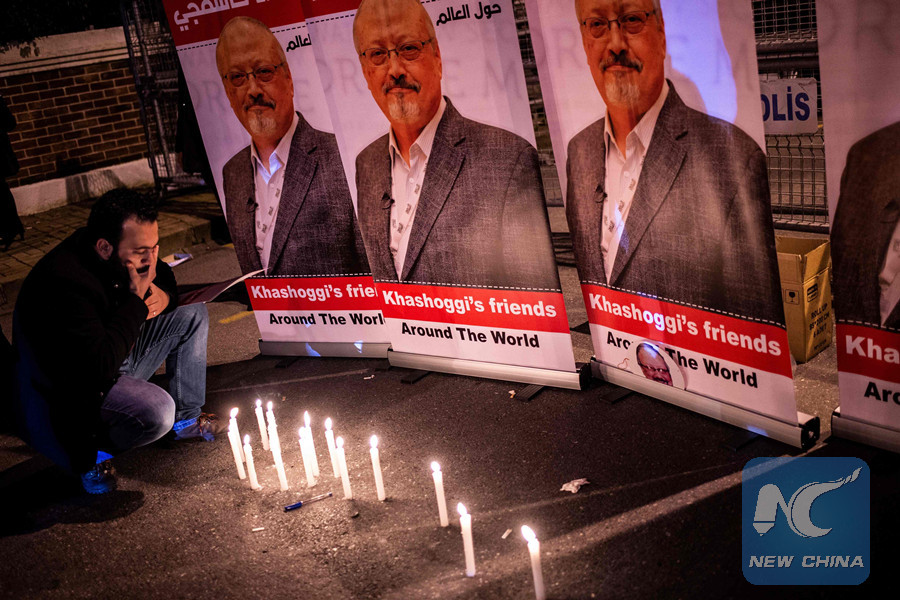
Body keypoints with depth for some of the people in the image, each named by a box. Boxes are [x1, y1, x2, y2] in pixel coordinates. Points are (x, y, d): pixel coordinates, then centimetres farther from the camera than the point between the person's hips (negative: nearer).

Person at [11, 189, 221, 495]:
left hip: (111, 356, 9)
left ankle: (187, 418, 12)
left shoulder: (124, 255, -8)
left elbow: (163, 275, 13)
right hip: (73, 388, -9)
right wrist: (137, 299, -31)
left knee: (192, 315, 4)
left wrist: (162, 295, -12)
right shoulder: (64, 283, -34)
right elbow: (100, 366, -38)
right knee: (156, 412, -33)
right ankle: (90, 452, -4)